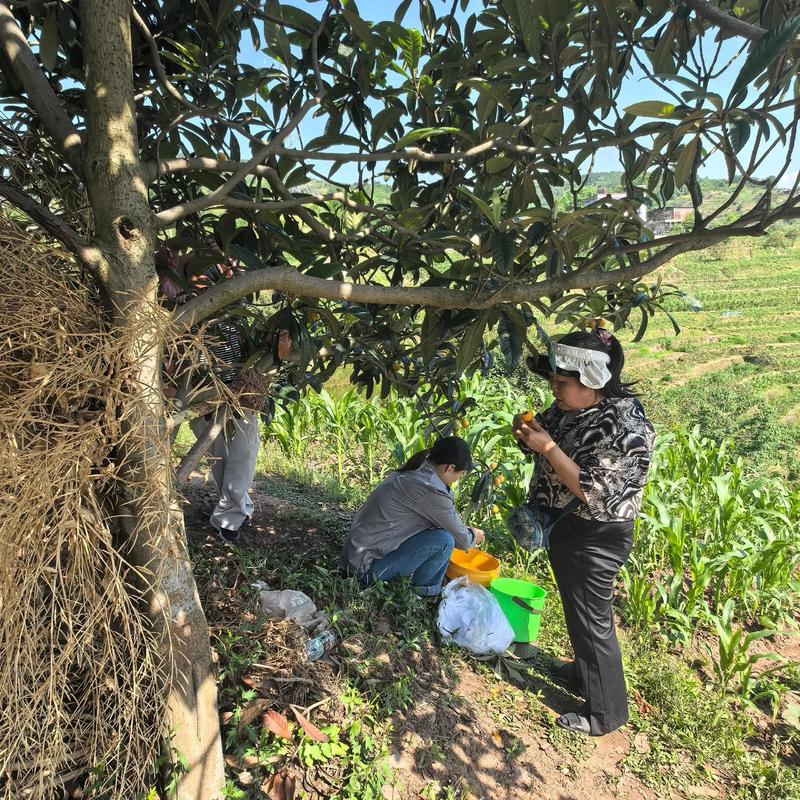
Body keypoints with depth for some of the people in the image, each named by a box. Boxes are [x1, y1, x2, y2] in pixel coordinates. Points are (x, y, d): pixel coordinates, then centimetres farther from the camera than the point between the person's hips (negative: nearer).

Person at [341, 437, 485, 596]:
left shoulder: (412, 472, 4)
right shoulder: (431, 490, -23)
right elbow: (461, 540, -7)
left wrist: (464, 531, 26)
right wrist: (473, 537, 14)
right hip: (366, 568, -9)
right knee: (444, 541, -16)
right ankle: (425, 590, 7)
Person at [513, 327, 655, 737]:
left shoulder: (625, 429, -27)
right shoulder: (571, 407, -3)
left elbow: (594, 494, -29)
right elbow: (550, 444, 10)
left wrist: (547, 447, -31)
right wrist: (528, 431, -12)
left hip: (594, 537, -8)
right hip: (563, 524, 8)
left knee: (591, 617, 7)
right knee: (577, 607, 25)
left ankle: (605, 713, 28)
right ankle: (585, 671, 49)